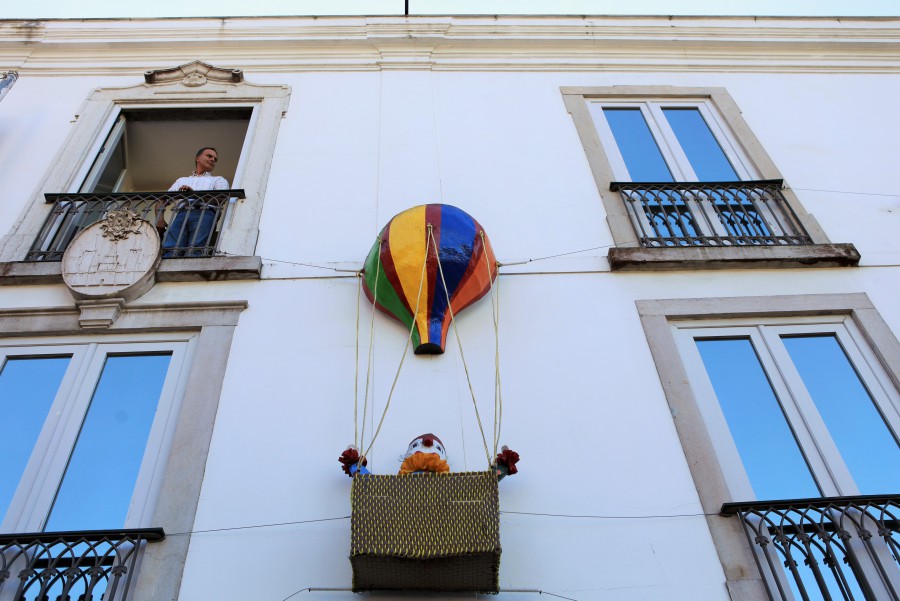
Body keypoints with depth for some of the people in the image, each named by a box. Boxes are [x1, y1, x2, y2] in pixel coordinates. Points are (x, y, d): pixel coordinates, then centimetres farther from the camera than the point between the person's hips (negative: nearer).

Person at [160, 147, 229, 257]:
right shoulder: (182, 180, 38)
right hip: (181, 214, 2)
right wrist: (160, 218, 5)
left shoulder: (219, 180, 29)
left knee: (195, 251, -26)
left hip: (204, 214, -2)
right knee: (169, 250, -24)